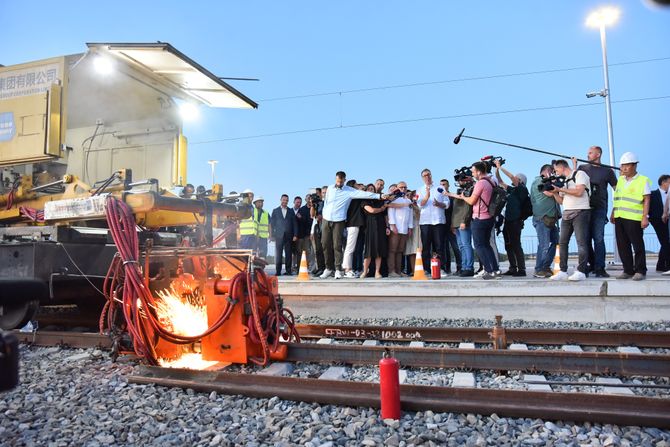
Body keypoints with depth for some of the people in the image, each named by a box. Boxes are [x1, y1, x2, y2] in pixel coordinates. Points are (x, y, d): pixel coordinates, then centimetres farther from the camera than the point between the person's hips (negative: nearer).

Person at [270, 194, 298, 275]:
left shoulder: (291, 211, 13)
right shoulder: (275, 211, 11)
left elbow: (295, 223, 8)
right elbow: (272, 224, 7)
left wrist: (295, 235, -1)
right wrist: (273, 235, -1)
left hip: (289, 236, 1)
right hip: (279, 235, -1)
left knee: (288, 254, 0)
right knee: (278, 254, -4)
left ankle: (288, 270, 6)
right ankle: (278, 271, 0)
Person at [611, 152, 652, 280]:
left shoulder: (643, 180, -1)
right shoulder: (620, 180, 16)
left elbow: (646, 200, -6)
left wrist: (645, 217, -13)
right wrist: (613, 213, 16)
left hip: (634, 218, -6)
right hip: (619, 217, 6)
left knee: (637, 245, 0)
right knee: (623, 246, 7)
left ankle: (640, 271, 9)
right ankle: (628, 270, 15)